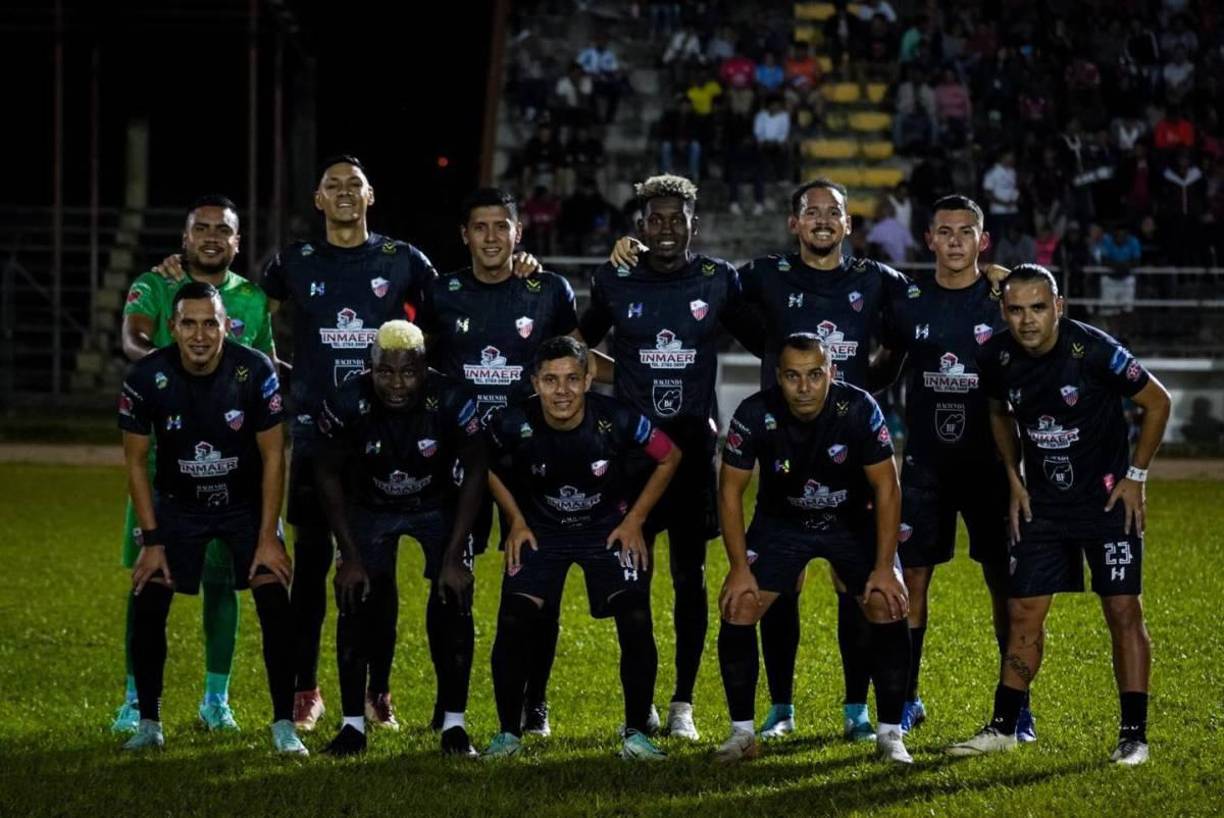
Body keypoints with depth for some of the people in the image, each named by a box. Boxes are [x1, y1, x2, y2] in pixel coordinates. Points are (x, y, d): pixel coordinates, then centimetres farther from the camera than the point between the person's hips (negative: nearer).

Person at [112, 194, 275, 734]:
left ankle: (217, 699, 14)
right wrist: (153, 355, -42)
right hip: (162, 451, -2)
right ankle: (136, 698, 5)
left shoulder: (252, 300, 9)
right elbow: (131, 337, -19)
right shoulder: (153, 287, 1)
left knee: (221, 577, 5)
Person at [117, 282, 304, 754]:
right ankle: (148, 723, 4)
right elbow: (136, 461, -8)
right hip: (177, 504, 1)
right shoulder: (147, 379, -21)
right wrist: (151, 540, -11)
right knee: (147, 606, -10)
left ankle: (284, 724, -4)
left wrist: (268, 537, -15)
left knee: (275, 606, -13)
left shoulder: (255, 372, -23)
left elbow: (272, 455, -14)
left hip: (247, 502, -1)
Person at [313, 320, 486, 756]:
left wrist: (454, 555, -17)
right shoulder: (347, 404, -28)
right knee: (356, 606, -13)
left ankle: (454, 724, -3)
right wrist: (351, 555, -13)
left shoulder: (452, 401, -30)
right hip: (371, 507, 1)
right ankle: (353, 723, -3)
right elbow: (328, 475, -11)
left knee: (452, 605, -14)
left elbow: (474, 473, -15)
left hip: (438, 505, 0)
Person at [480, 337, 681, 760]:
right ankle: (508, 733, 2)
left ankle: (636, 734, -3)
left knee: (636, 624, -17)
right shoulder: (513, 424, -22)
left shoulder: (617, 420, -25)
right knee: (513, 625, -15)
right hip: (539, 529, 1)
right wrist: (516, 522, -2)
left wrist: (635, 520, -6)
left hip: (610, 528, 0)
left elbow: (669, 458, -5)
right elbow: (490, 469, 3)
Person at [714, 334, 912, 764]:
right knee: (737, 610, -14)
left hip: (853, 521, -1)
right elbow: (730, 490, -12)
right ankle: (742, 733, 0)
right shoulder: (755, 415, -24)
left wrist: (884, 567, -21)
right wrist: (740, 567, -16)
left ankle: (890, 734, -4)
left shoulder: (859, 409, -26)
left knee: (889, 608, -17)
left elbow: (887, 489, -18)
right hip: (781, 521, 1)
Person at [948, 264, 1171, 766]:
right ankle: (1002, 728, 12)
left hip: (1108, 498, -4)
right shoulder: (997, 358, -8)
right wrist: (1014, 480, 8)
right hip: (1042, 501, 4)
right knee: (1024, 612, 3)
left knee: (1123, 610, -6)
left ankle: (1134, 735, 0)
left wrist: (1135, 477, -8)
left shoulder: (1093, 350, -21)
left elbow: (1157, 403, -8)